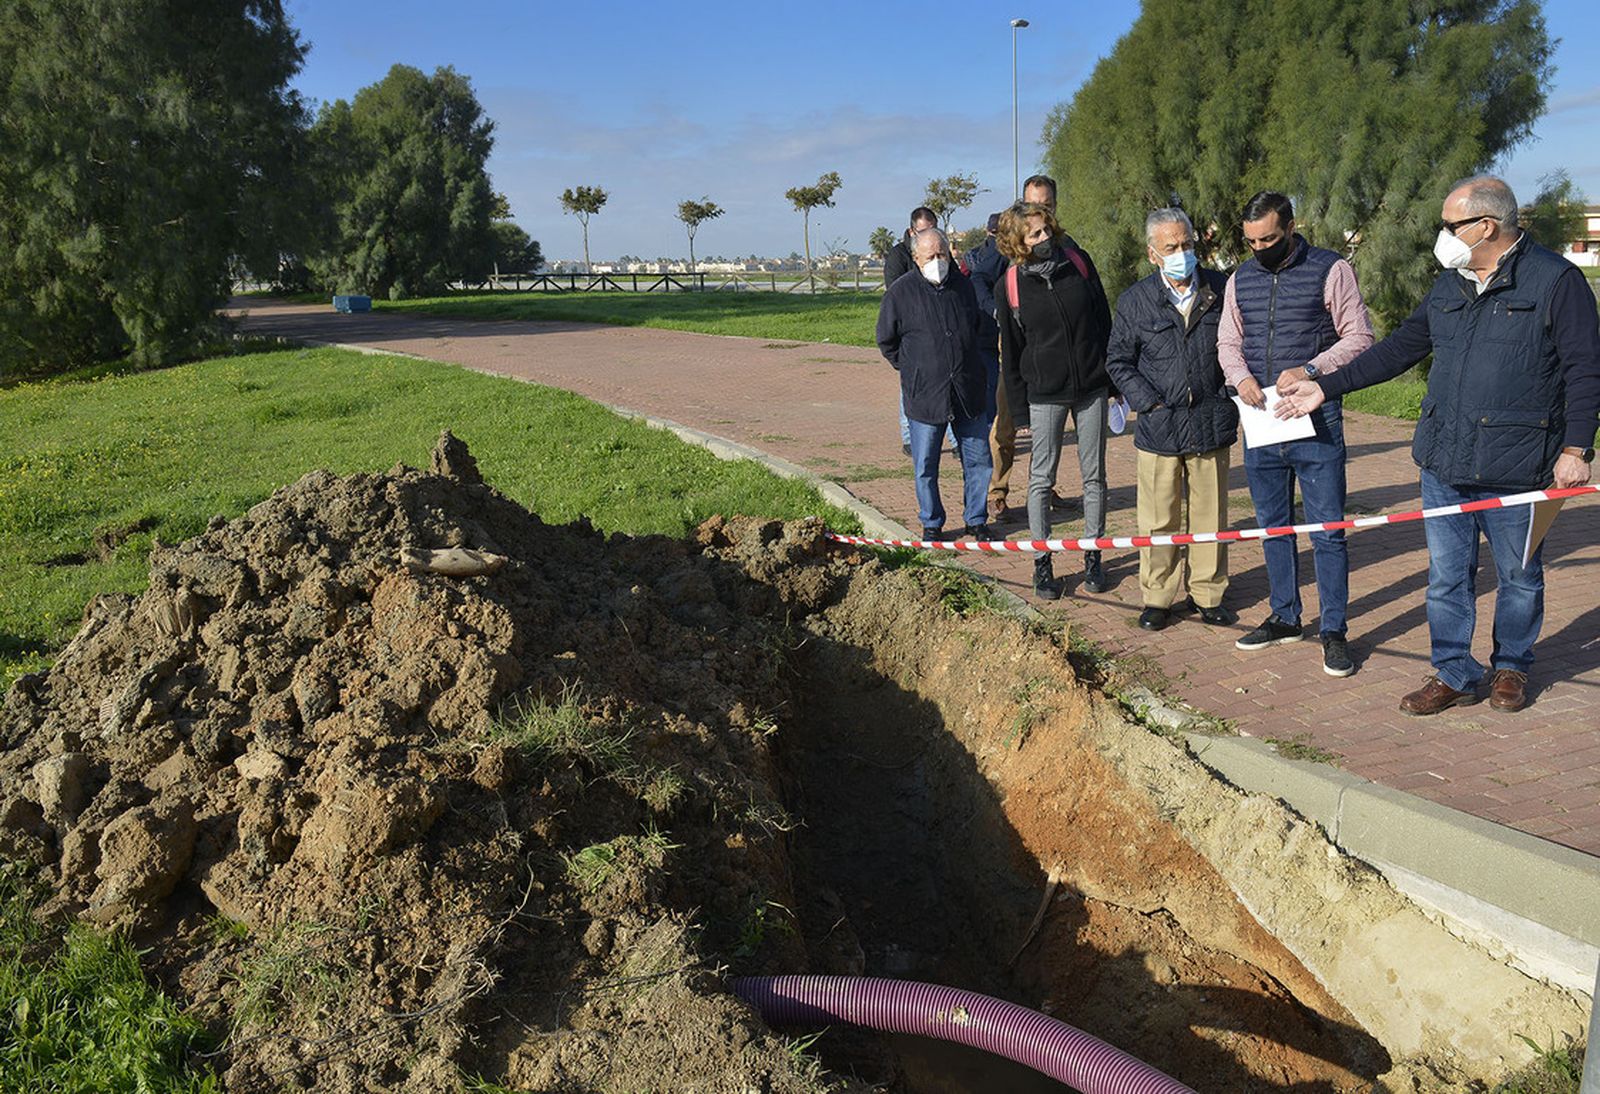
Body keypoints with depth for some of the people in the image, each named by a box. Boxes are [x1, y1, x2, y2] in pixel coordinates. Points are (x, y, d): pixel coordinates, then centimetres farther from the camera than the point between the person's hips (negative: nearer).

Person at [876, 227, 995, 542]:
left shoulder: (963, 285, 6)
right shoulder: (901, 292, -6)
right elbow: (886, 340, 5)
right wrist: (911, 369, 5)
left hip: (968, 393, 3)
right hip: (924, 395, -3)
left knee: (978, 460, 9)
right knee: (925, 467, 5)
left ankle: (976, 520, 25)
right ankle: (931, 525, 22)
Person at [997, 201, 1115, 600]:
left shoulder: (1078, 262, -1)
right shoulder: (1012, 286, -6)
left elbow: (1103, 321, 7)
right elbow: (1010, 347, 3)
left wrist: (1112, 378, 8)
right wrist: (1018, 399, 2)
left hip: (1091, 387, 2)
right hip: (1045, 393, -2)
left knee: (1094, 475, 9)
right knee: (1041, 478, 2)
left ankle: (1093, 556, 21)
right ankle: (1042, 563, 13)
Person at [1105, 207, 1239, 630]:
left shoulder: (1221, 289, 3)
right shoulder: (1135, 300, 1)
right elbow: (1118, 361, 6)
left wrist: (1237, 397, 4)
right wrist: (1149, 402, -4)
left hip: (1212, 422, 1)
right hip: (1159, 426, -1)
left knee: (1209, 514, 9)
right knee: (1158, 519, 4)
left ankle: (1207, 593, 23)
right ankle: (1157, 596, 17)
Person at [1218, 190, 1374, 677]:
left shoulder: (1331, 270, -3)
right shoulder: (1240, 279, 11)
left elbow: (1358, 336, -4)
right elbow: (1227, 342, 16)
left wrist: (1309, 371, -18)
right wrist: (1241, 376, -5)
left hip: (1316, 422, -5)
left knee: (1327, 530, -1)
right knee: (1272, 526, 14)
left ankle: (1334, 632, 9)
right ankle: (1284, 618, 28)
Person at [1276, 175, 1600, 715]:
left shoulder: (1556, 280, -5)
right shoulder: (1449, 285, 12)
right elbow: (1400, 348, 19)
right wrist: (1326, 387, 15)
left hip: (1516, 467, -5)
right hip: (1443, 462, 5)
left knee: (1519, 577, 10)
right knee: (1446, 575, 7)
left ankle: (1511, 666, 30)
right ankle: (1454, 674, 19)